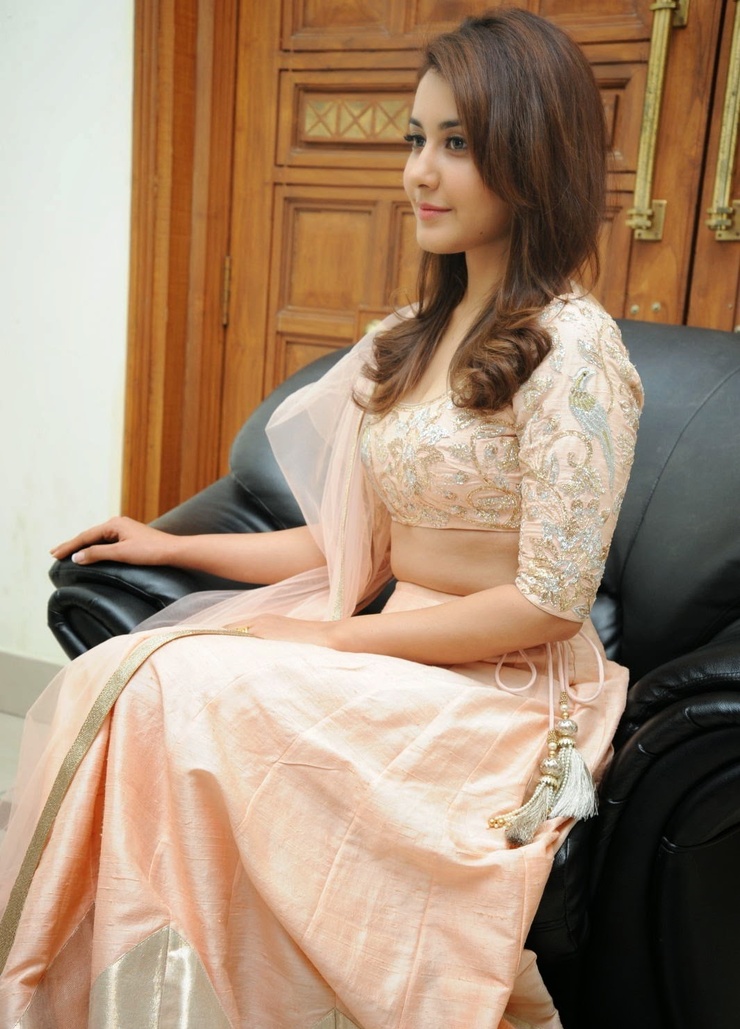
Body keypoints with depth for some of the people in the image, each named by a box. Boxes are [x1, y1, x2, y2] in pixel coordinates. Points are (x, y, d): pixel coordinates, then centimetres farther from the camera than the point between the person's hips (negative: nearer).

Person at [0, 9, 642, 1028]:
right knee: (125, 673, -16)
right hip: (399, 661, 7)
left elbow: (549, 602, -16)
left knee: (180, 696, -24)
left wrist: (326, 639, -14)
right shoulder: (415, 338, 11)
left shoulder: (572, 347, -13)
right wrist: (175, 546, 12)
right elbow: (363, 549, 13)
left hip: (504, 693, -6)